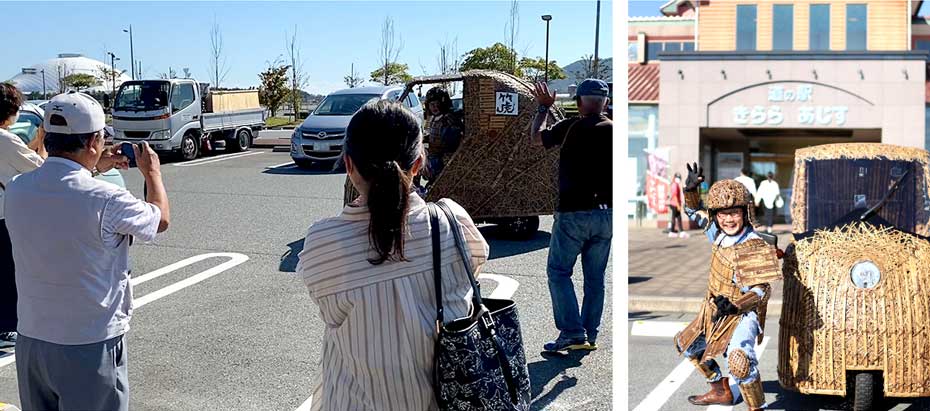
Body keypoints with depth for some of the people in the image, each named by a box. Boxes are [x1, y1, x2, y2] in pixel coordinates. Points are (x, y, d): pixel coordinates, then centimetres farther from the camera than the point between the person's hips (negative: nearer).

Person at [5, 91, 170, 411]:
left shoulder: (16, 190, -6)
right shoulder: (105, 199, -22)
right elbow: (160, 220, -1)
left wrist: (92, 171, 24)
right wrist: (152, 172, 15)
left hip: (30, 340, 5)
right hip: (91, 348, -5)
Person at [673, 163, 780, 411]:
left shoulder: (754, 249, -25)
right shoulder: (718, 233, -4)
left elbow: (761, 290, -25)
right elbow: (694, 213, 13)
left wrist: (735, 305, -35)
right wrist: (691, 190, -4)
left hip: (742, 315, -9)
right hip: (714, 310, 9)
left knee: (739, 357, -36)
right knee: (686, 344, 27)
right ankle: (721, 390, 43)